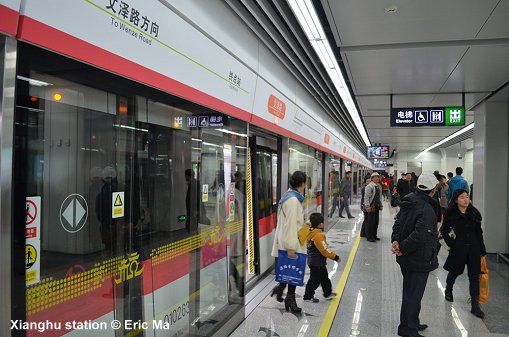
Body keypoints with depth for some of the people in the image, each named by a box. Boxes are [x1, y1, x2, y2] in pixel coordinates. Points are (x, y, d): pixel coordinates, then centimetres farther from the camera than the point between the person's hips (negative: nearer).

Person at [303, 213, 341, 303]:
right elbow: (325, 250, -26)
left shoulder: (311, 232, 1)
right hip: (317, 263, -10)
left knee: (324, 277, 23)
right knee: (315, 280, 4)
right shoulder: (319, 235, -28)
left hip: (315, 261, 10)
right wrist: (335, 257, -17)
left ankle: (328, 292, 39)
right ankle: (308, 296, 17)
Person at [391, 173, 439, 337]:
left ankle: (412, 323, 40)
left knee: (410, 291, 23)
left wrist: (396, 240, -6)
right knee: (414, 294, 4)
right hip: (419, 259, -9)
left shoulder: (409, 201, 3)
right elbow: (420, 235, -32)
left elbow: (398, 222, 5)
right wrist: (403, 248, -22)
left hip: (406, 258, 9)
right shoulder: (426, 208, -25)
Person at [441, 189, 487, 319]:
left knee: (474, 276, 2)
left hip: (474, 248, 2)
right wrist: (452, 244, -9)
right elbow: (444, 231, -2)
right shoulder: (451, 214, -9)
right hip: (459, 249, -2)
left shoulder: (474, 213, 1)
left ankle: (475, 306, 9)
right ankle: (448, 290, 46)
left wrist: (482, 250, 6)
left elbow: (479, 232, 6)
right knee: (455, 271, 16)